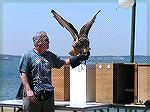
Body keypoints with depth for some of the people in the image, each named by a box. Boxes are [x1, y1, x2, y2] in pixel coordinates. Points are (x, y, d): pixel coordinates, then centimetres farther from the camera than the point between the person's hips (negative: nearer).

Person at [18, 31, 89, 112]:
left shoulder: (50, 56, 16)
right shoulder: (28, 56, -2)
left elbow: (64, 62, 25)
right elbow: (23, 74, -9)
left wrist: (80, 58, 18)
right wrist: (28, 90, -19)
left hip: (48, 95, 6)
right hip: (33, 95, -6)